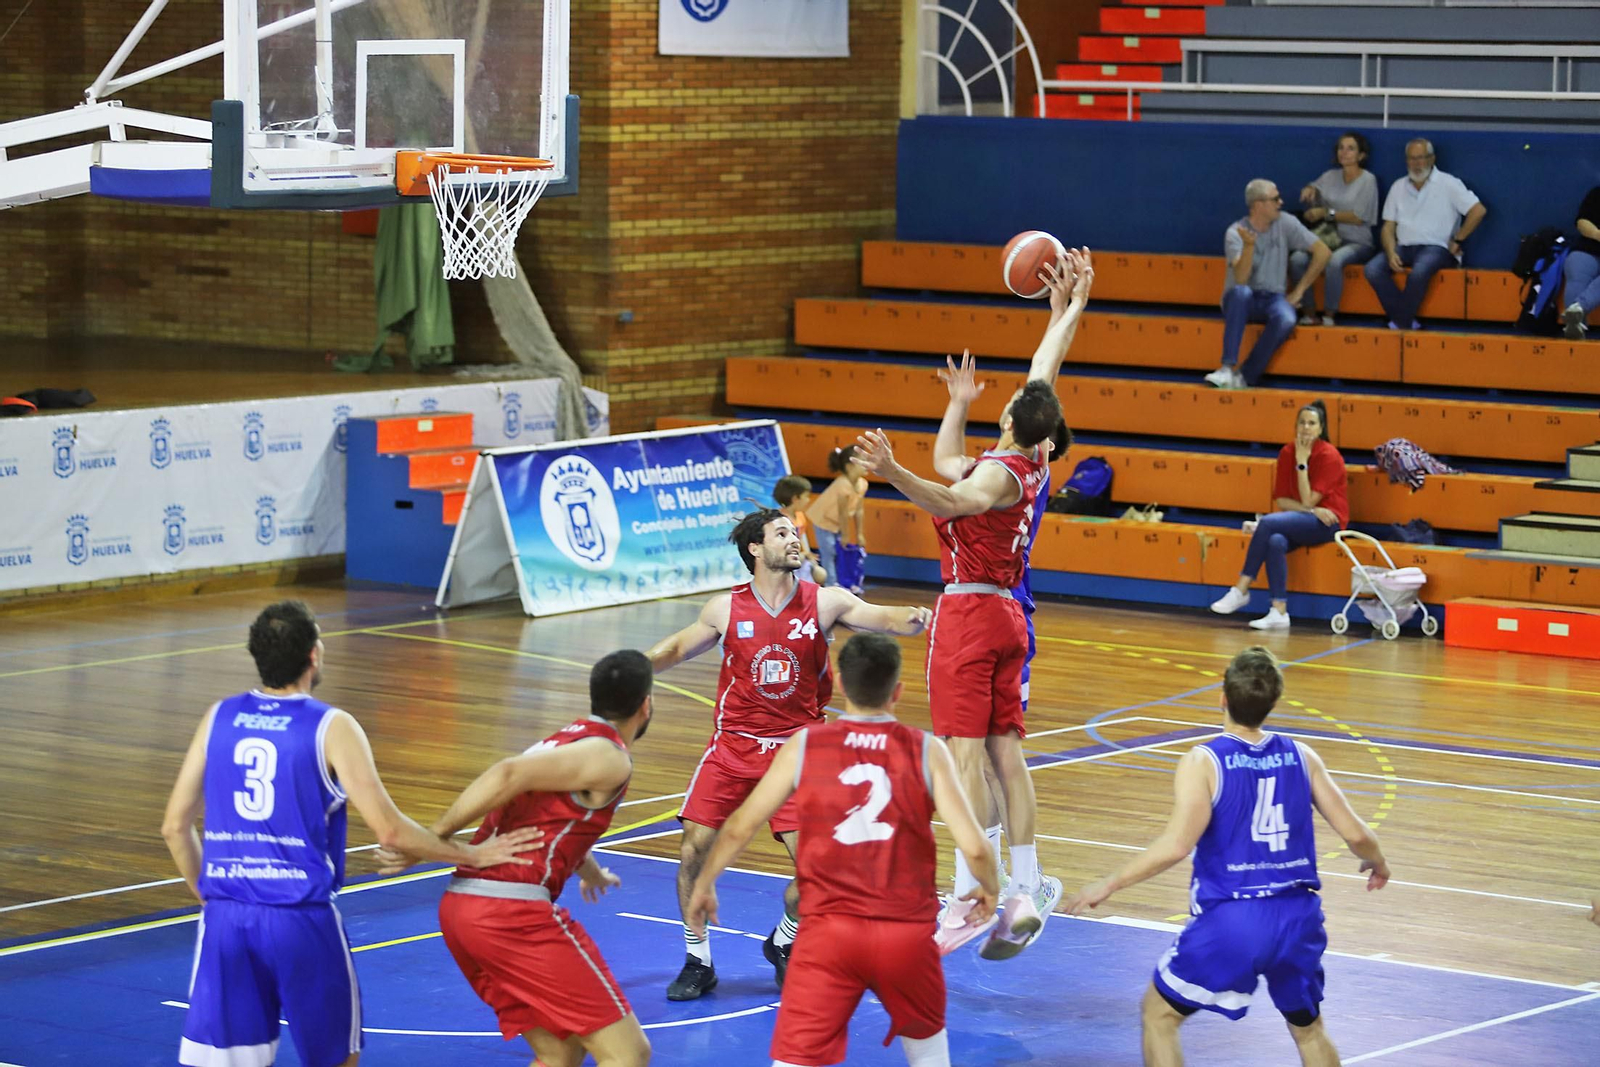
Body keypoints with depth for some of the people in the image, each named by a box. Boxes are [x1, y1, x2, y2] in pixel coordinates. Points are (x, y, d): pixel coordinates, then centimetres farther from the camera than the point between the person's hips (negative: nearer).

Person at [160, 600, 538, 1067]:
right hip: (302, 919, -3)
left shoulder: (219, 718, 7)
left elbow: (175, 826, 9)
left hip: (226, 918, 3)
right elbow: (389, 830, -8)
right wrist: (472, 856, 4)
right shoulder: (331, 728, -5)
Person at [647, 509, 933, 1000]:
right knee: (694, 850, -8)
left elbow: (882, 618, -19)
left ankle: (783, 943, 20)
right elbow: (678, 648, 14)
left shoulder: (824, 602, -5)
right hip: (732, 746, 1)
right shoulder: (727, 608, -1)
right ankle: (697, 963, 11)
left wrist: (913, 619, -41)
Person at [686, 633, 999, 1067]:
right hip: (906, 933, 1)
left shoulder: (804, 746, 1)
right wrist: (989, 889, 17)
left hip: (828, 932, -1)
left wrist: (704, 884, 24)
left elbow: (740, 828, 6)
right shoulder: (926, 752, -2)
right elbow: (974, 847, -5)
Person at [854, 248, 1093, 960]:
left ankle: (967, 895, -19)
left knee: (965, 749, -13)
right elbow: (1044, 376, 22)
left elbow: (951, 500, -40)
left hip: (970, 611, -8)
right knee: (1004, 751, 7)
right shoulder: (1035, 461, 7)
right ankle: (1026, 892, 6)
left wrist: (893, 473, -53)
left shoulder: (1001, 472, -16)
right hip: (1005, 613, 8)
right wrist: (1068, 310, 31)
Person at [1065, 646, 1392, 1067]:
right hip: (1297, 914, 4)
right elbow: (1354, 833, 6)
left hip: (1230, 920, -4)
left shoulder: (1203, 762, -9)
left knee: (1159, 1014, 15)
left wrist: (1109, 885, -10)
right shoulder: (1301, 757, 3)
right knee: (1308, 1029, 26)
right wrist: (1377, 863, 28)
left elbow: (1176, 845, -20)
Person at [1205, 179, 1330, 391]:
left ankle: (1244, 377, -24)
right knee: (1241, 292, -39)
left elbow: (1323, 252, 1)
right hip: (1241, 302, -2)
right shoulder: (1235, 233, -9)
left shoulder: (1286, 223, -2)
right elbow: (1241, 280, -22)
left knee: (1286, 320, -35)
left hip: (1272, 299, 2)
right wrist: (1249, 246, -37)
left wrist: (1298, 291, -1)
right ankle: (1228, 368, -40)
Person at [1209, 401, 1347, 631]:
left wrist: (1302, 462, -17)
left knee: (1268, 523, -29)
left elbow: (1307, 501, -17)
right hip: (1300, 521, 5)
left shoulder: (1329, 456, -12)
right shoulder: (1287, 452, 4)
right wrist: (1311, 510, -13)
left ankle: (1242, 590, -22)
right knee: (1275, 542, -31)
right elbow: (1281, 500, 3)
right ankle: (1279, 612, -33)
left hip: (1327, 521, -5)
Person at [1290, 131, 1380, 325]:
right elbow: (1309, 195, 26)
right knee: (1297, 259, -27)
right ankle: (1308, 313, -21)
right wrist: (1310, 190, 2)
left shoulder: (1368, 180, -1)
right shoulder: (1330, 176, 12)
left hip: (1357, 243, -4)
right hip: (1327, 239, 4)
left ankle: (1329, 315, -26)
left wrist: (1326, 213, -10)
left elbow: (1358, 218, -9)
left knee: (1334, 261, -39)